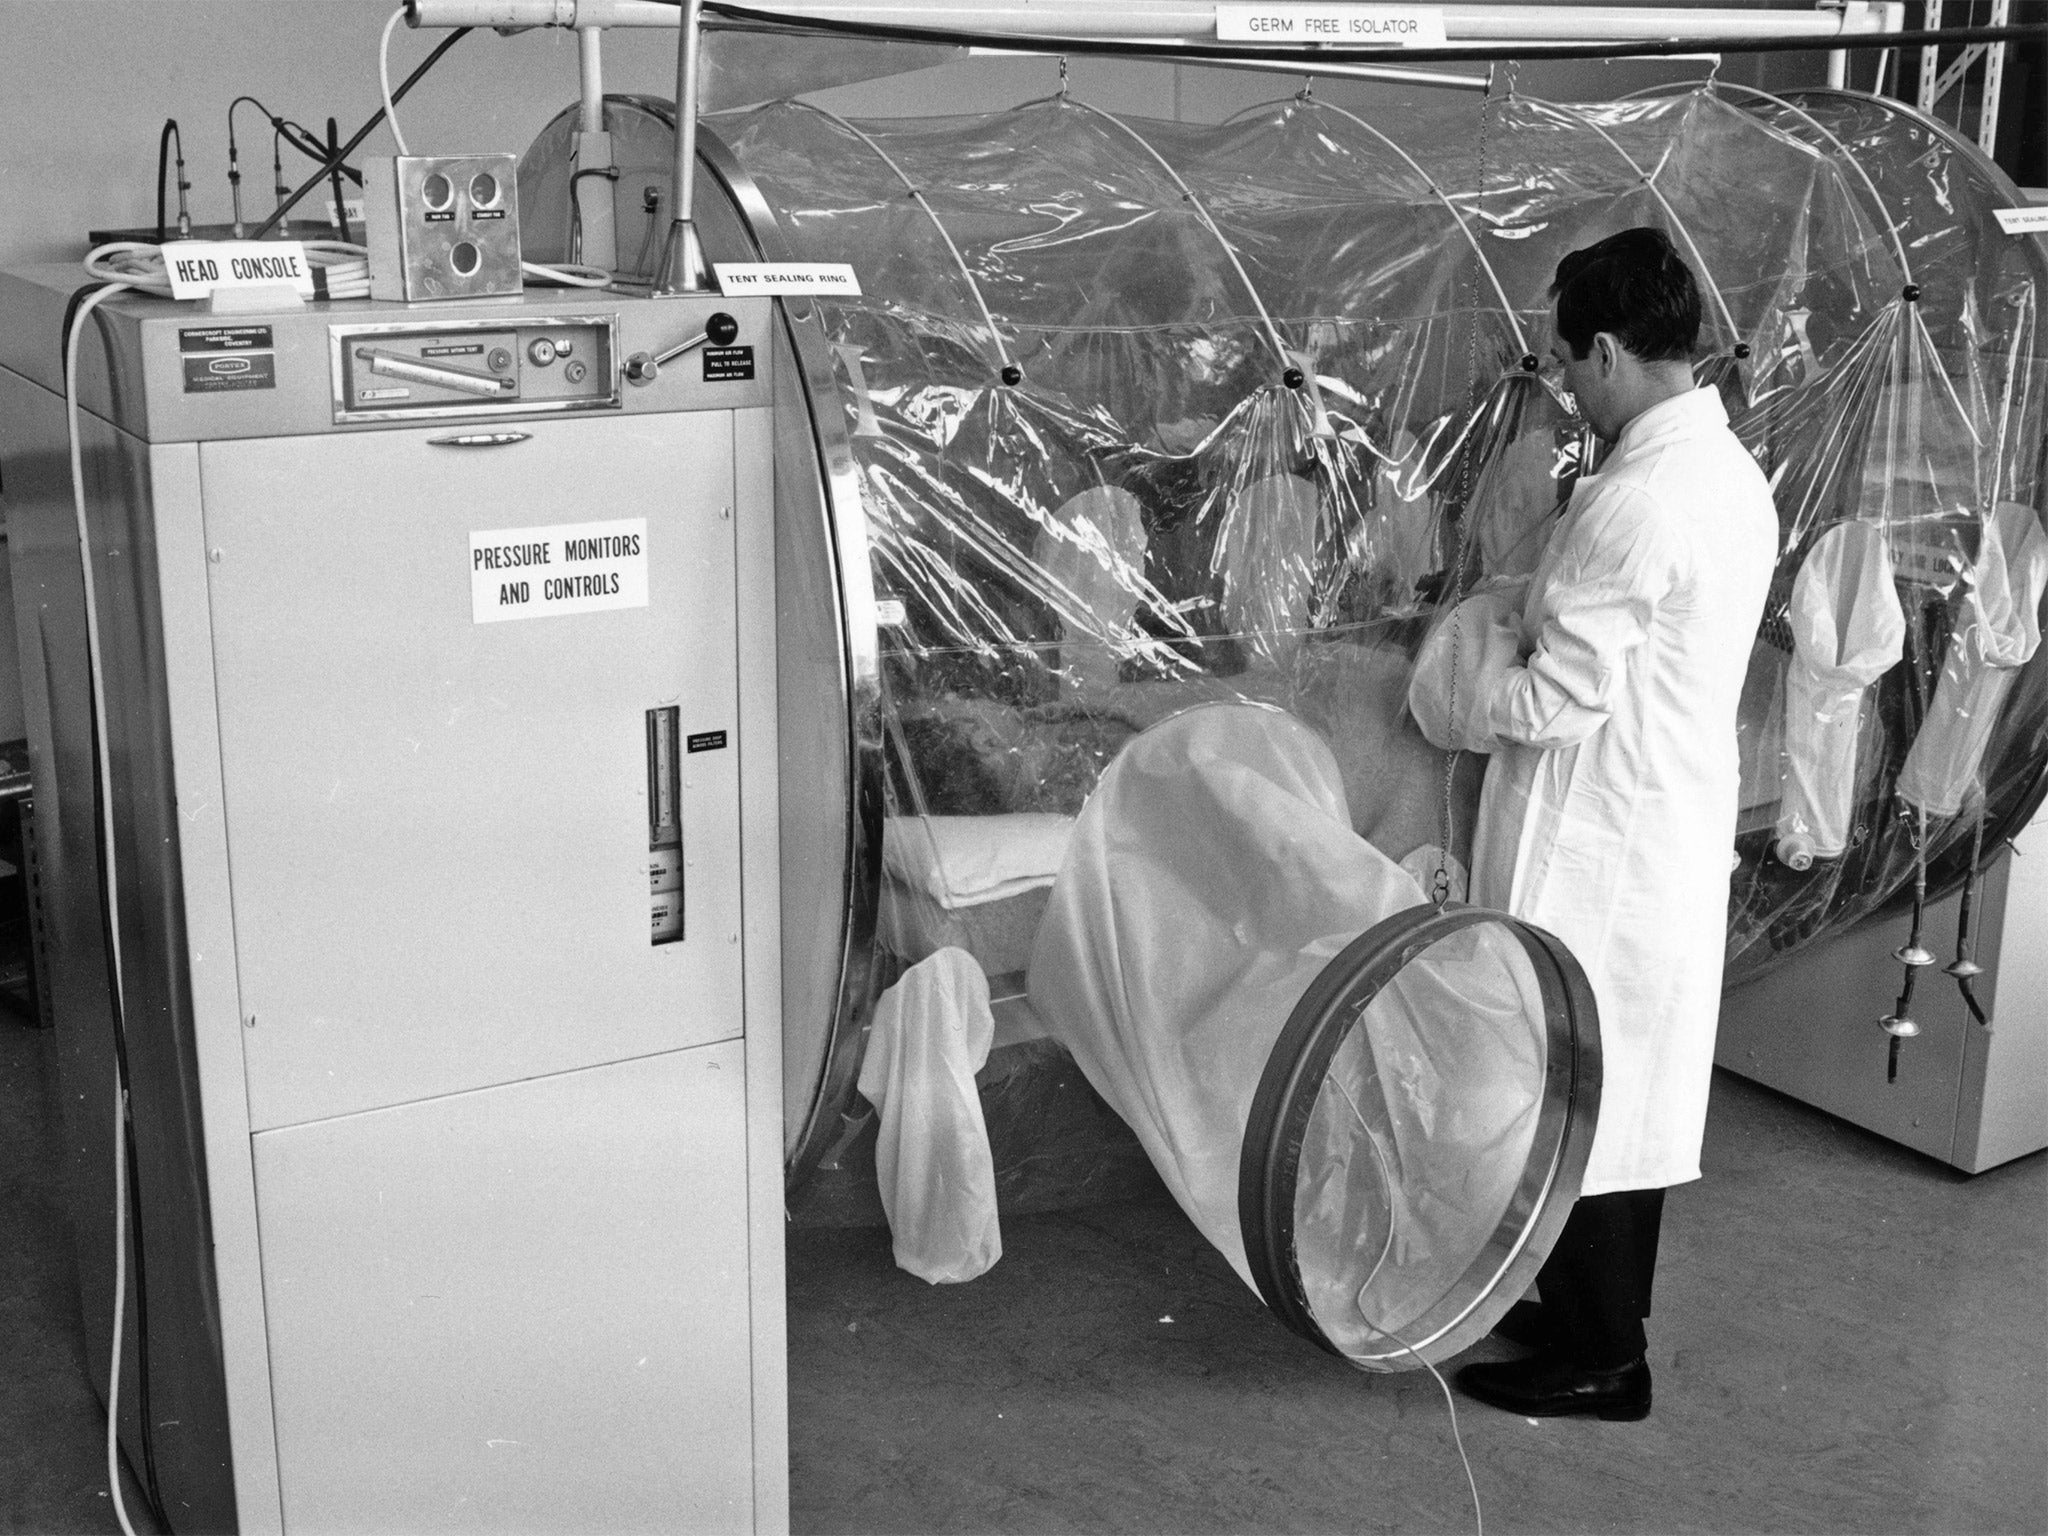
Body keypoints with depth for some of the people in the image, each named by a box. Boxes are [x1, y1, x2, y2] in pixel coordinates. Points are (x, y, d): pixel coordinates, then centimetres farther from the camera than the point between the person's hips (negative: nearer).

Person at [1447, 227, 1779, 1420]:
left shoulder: (1633, 502, -23)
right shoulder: (1736, 476, 7)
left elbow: (1560, 702, -20)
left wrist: (1463, 689, -4)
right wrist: (1539, 619, 13)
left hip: (1597, 849, -10)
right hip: (1683, 829, 10)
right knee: (1638, 1086, 18)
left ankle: (1599, 1364, 15)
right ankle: (1604, 1319, 32)